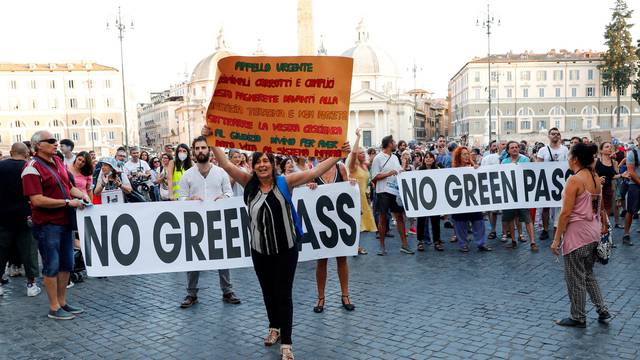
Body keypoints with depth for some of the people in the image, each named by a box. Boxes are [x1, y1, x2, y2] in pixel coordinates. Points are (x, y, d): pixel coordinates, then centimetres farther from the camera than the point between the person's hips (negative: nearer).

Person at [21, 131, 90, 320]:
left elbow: (68, 186, 20)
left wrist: (82, 194, 0)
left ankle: (62, 302, 27)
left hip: (65, 221, 8)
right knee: (52, 266, 2)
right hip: (47, 224, -8)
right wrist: (68, 202, -21)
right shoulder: (32, 168, -14)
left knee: (66, 264, 14)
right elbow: (37, 200, -22)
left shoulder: (58, 161, 10)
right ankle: (54, 308, 14)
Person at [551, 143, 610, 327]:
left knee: (575, 277, 6)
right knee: (588, 274, 23)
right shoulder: (596, 178, 6)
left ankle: (578, 318, 17)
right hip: (594, 231, 8)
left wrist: (556, 239, -15)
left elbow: (566, 212, -19)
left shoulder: (574, 180, -18)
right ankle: (602, 310, 23)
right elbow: (600, 207, 14)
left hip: (577, 232, -8)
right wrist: (604, 225, 25)